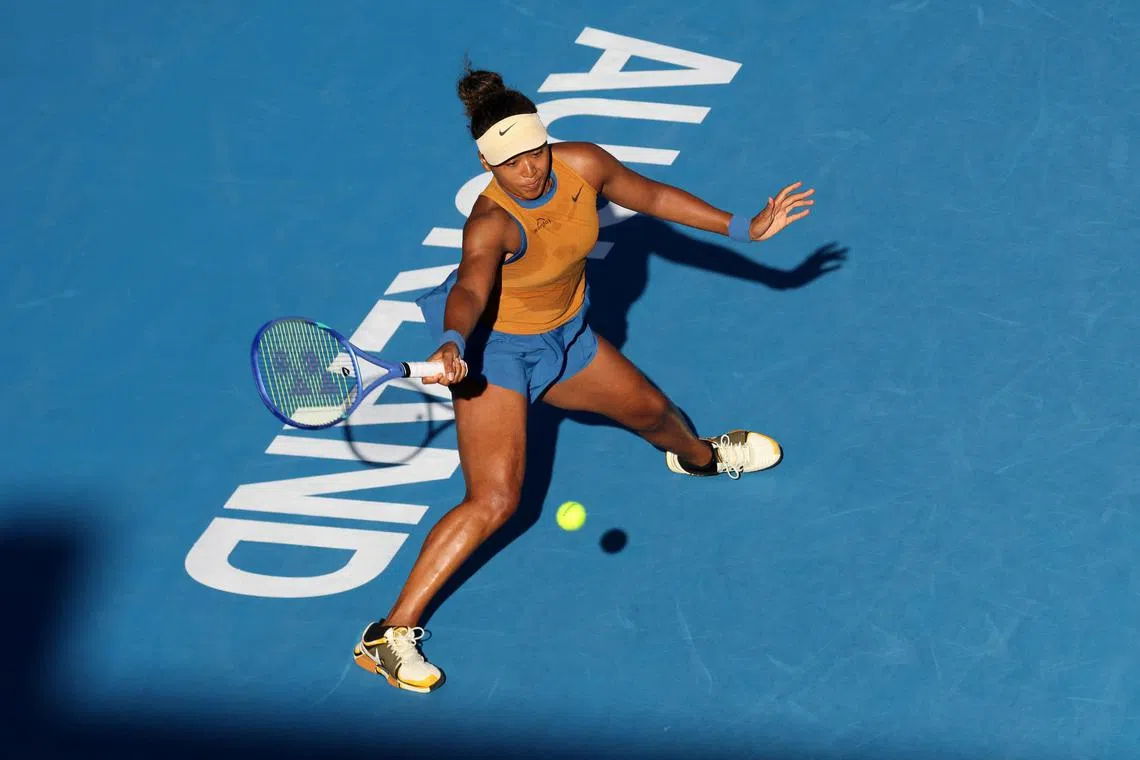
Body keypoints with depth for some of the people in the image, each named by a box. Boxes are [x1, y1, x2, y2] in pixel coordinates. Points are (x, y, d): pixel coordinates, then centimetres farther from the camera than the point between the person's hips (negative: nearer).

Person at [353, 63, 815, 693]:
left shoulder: (584, 165, -16)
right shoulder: (492, 223, -34)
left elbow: (652, 197, 1)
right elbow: (470, 292, -51)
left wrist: (745, 228, 3)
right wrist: (452, 346, -73)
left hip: (563, 336, 7)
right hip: (494, 346, -7)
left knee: (652, 411, 25)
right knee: (494, 500, -18)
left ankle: (697, 456, 65)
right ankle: (388, 635, -13)